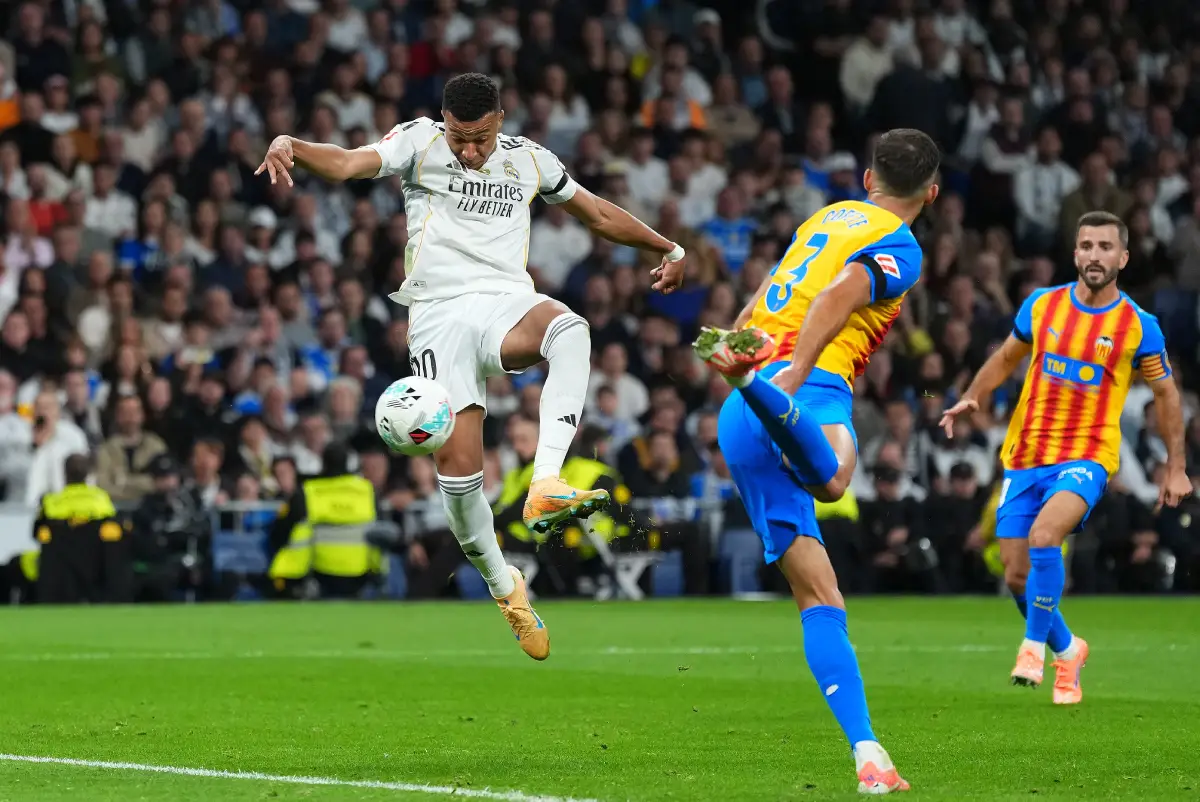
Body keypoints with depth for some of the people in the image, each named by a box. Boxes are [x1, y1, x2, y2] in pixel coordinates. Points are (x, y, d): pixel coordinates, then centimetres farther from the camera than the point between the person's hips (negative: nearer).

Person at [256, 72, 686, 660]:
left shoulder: (528, 159, 13)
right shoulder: (420, 142, 2)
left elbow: (598, 213, 28)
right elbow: (349, 163, -15)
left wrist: (667, 248, 35)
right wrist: (291, 145, -36)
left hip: (506, 301, 2)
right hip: (440, 313, -2)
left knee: (569, 329, -36)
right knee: (458, 465, -10)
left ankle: (545, 486, -42)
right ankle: (504, 587, 15)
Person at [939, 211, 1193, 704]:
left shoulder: (1139, 327, -4)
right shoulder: (1042, 306, 2)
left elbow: (1166, 394, 8)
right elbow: (1005, 359, 17)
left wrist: (1176, 468, 6)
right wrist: (972, 398, 0)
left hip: (1086, 459, -4)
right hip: (1025, 457, 4)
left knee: (1044, 535, -32)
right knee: (1017, 577, 3)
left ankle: (1034, 646, -16)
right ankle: (1067, 650, 30)